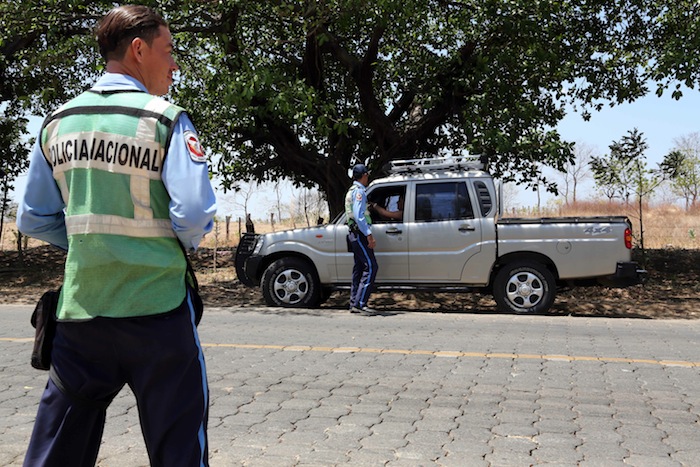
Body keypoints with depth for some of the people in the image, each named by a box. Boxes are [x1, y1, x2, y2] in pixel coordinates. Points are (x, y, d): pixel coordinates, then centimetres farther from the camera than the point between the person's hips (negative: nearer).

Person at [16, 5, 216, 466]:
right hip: (156, 307, -5)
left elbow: (33, 220, 9)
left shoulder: (58, 121, 6)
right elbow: (194, 215, -17)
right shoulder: (166, 119, -10)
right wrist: (182, 244, 3)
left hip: (80, 305, 5)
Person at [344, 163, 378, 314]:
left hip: (355, 234, 10)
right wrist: (369, 235, -22)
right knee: (371, 267, -13)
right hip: (360, 234, -10)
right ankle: (360, 303, -17)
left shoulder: (352, 190, 21)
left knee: (359, 268, 10)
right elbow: (359, 216, -20)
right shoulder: (359, 191, -11)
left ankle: (354, 303, 11)